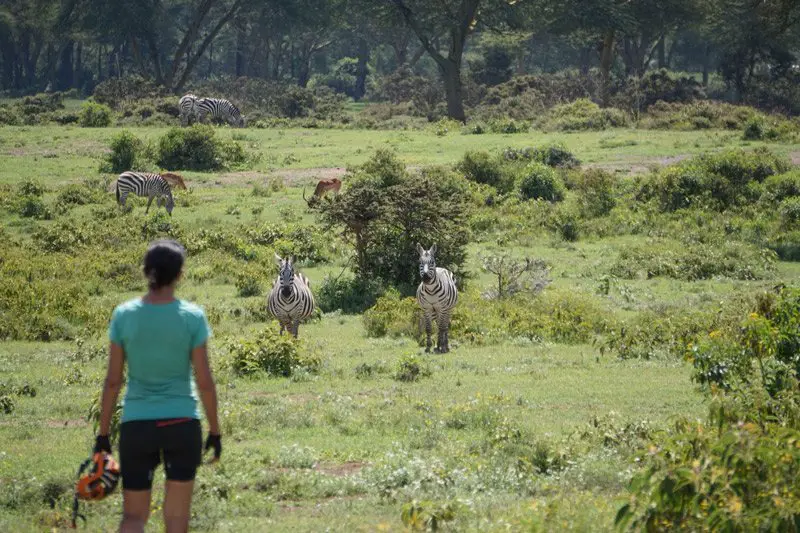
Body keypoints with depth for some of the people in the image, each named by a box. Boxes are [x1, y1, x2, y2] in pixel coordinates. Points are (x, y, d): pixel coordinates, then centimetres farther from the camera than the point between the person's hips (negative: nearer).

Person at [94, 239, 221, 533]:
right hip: (182, 424, -1)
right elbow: (205, 381, -4)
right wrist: (215, 431, 7)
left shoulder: (124, 315, -3)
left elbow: (113, 380, -1)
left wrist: (103, 433, 8)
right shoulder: (192, 317, -7)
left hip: (136, 425, 1)